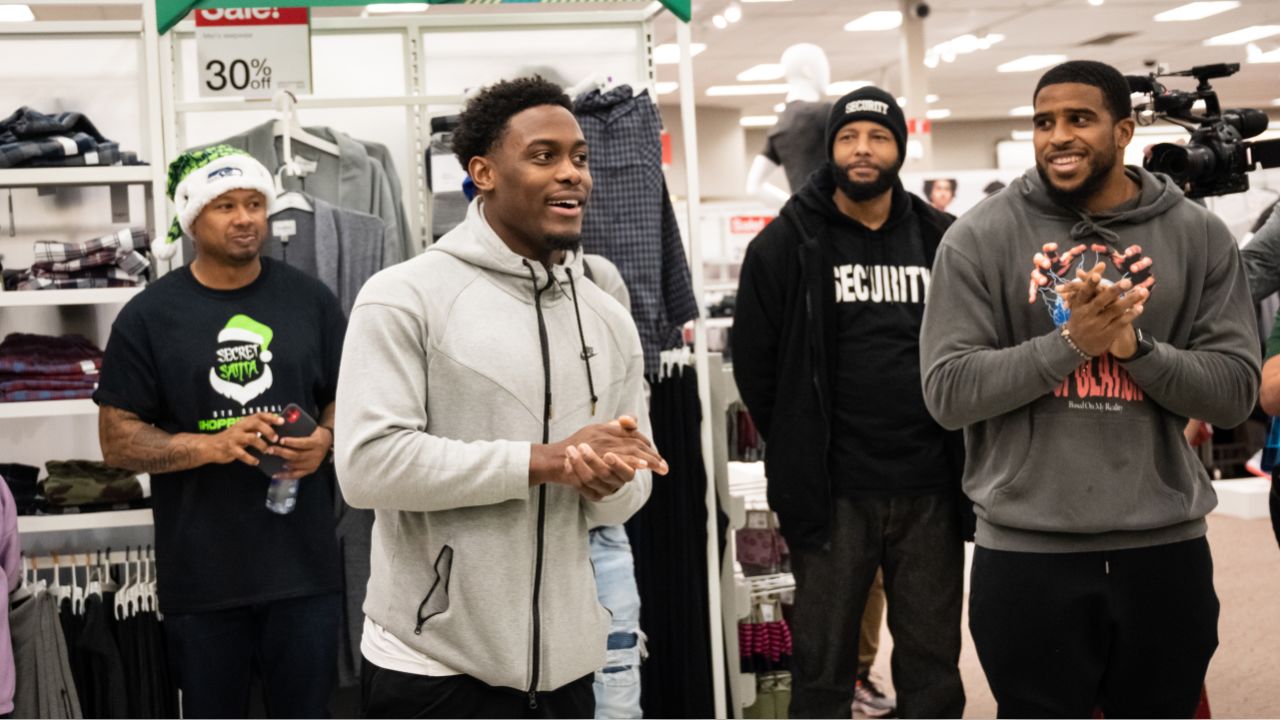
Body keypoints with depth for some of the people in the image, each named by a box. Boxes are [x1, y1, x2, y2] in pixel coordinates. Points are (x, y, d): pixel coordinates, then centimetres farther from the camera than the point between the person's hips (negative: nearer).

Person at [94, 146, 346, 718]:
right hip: (201, 571, -1)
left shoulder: (310, 300, 5)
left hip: (303, 563, 1)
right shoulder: (149, 316, -1)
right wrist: (211, 444, -17)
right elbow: (117, 440, -1)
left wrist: (326, 437, -10)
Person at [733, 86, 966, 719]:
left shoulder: (942, 239, 7)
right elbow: (755, 360, 0)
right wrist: (800, 450, 2)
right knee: (822, 666, 7)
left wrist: (958, 450, 4)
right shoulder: (788, 243, 0)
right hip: (832, 493, -2)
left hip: (930, 489, 2)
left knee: (933, 665, 12)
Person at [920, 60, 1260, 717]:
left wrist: (1136, 346, -17)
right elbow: (948, 390, -9)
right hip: (1027, 552, -2)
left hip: (1166, 546, 2)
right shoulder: (980, 237, -2)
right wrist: (1071, 341, -19)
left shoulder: (1199, 236, 3)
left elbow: (1235, 392, -1)